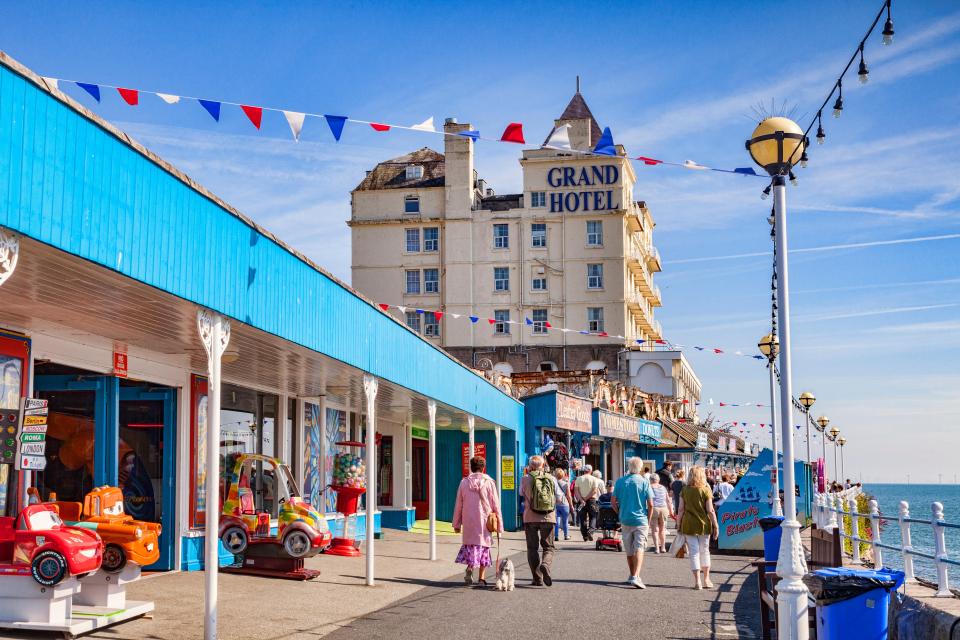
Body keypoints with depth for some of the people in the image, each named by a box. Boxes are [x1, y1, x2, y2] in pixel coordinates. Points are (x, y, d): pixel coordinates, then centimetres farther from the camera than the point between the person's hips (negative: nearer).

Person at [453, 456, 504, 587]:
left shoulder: (464, 482, 2)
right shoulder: (489, 482, -3)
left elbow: (458, 505, 5)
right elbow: (496, 505, -1)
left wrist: (457, 524, 13)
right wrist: (499, 524, 5)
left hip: (468, 521, 1)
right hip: (485, 521, -1)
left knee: (470, 544, 9)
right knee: (484, 547, 8)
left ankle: (469, 567, -17)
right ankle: (481, 578, 6)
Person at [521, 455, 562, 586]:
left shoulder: (526, 479, -4)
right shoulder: (551, 479, 0)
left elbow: (521, 493, 15)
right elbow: (559, 498, 7)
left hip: (530, 518, -1)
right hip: (548, 518, 1)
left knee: (532, 548, 9)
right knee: (548, 547, 10)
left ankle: (538, 579, 5)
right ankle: (545, 565, -20)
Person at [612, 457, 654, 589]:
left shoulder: (620, 482, 2)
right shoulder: (644, 482, -5)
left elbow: (614, 502, 4)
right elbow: (650, 504, -7)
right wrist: (648, 518, 6)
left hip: (625, 520, 3)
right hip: (640, 519, -3)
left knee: (629, 550, 15)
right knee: (639, 548, -6)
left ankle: (632, 576, 27)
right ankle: (636, 577, -20)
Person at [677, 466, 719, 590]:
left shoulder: (684, 491, 0)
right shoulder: (705, 490, -5)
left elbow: (681, 510, 1)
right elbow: (710, 511, -6)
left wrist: (680, 524, 9)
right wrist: (715, 525, 1)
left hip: (688, 525, 1)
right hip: (704, 524, -1)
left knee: (694, 552, 3)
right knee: (704, 551, 15)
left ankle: (697, 582, 0)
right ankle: (706, 580, 23)